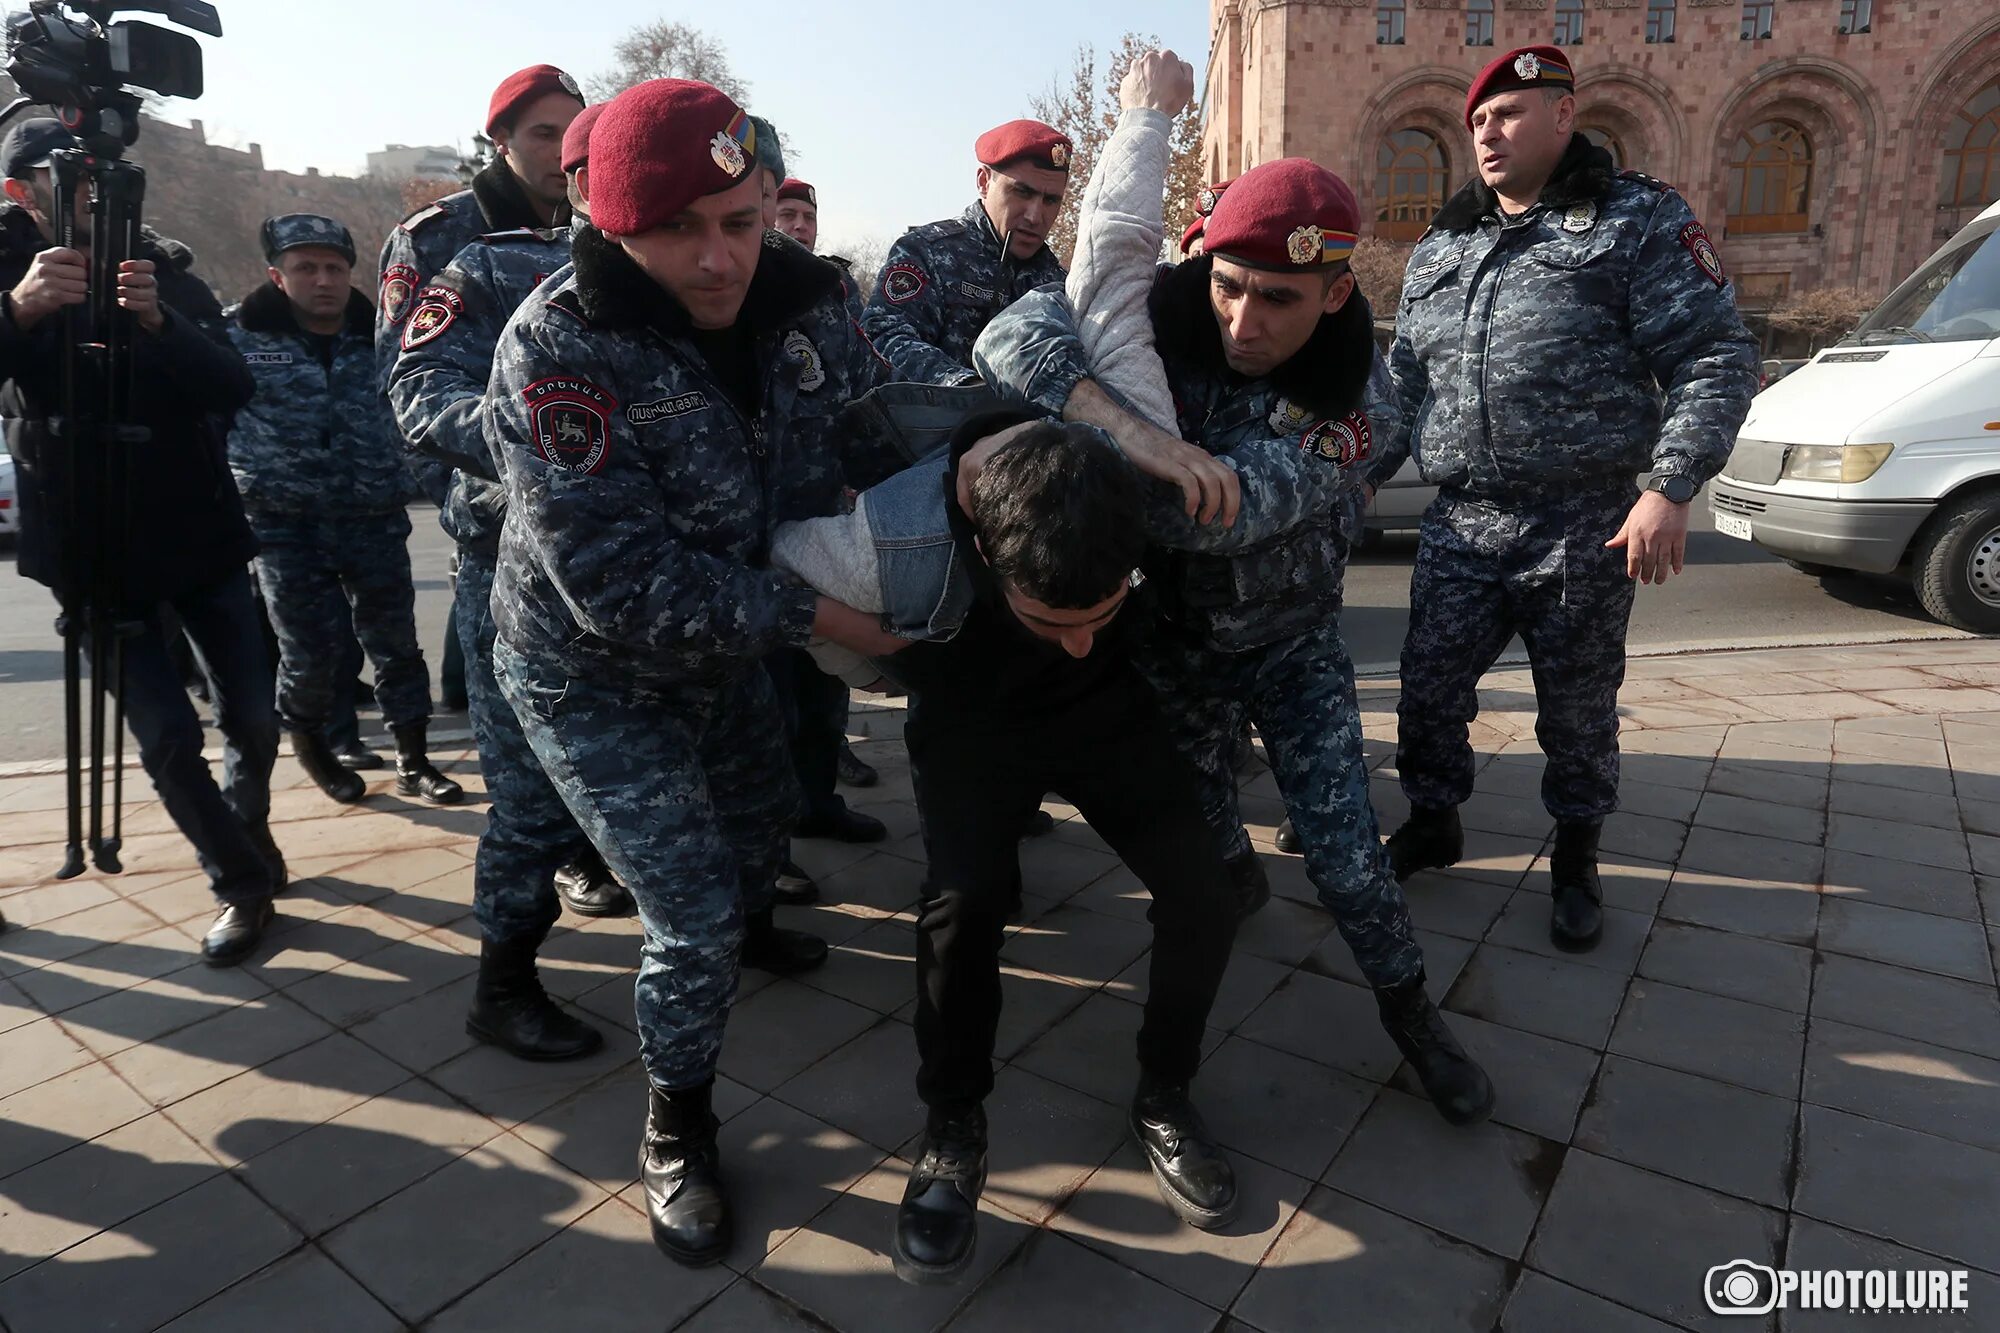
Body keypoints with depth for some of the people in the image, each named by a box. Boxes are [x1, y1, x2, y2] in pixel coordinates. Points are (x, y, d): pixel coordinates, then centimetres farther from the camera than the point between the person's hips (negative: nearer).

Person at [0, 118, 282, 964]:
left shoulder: (163, 268, 4)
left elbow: (234, 386, -11)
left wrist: (160, 320, -29)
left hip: (200, 533, 1)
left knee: (251, 719, 4)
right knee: (168, 738, -7)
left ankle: (245, 847, 33)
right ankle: (244, 883, 14)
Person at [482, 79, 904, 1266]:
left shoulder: (802, 294, -13)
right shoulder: (558, 351, -30)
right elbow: (632, 595, -33)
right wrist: (811, 614, -29)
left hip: (730, 642, 6)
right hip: (596, 678, -6)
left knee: (765, 816, 29)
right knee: (692, 921, -5)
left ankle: (748, 928, 66)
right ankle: (678, 1135, 25)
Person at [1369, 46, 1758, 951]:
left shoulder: (1639, 222, 0)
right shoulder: (1438, 250, 16)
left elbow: (1717, 358, -5)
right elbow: (1404, 384, 21)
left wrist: (1670, 486, -17)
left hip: (1583, 530, -4)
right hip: (1458, 526, 4)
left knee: (1577, 708, 8)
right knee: (1429, 690, 8)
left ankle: (1575, 860, 30)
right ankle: (1433, 823, 32)